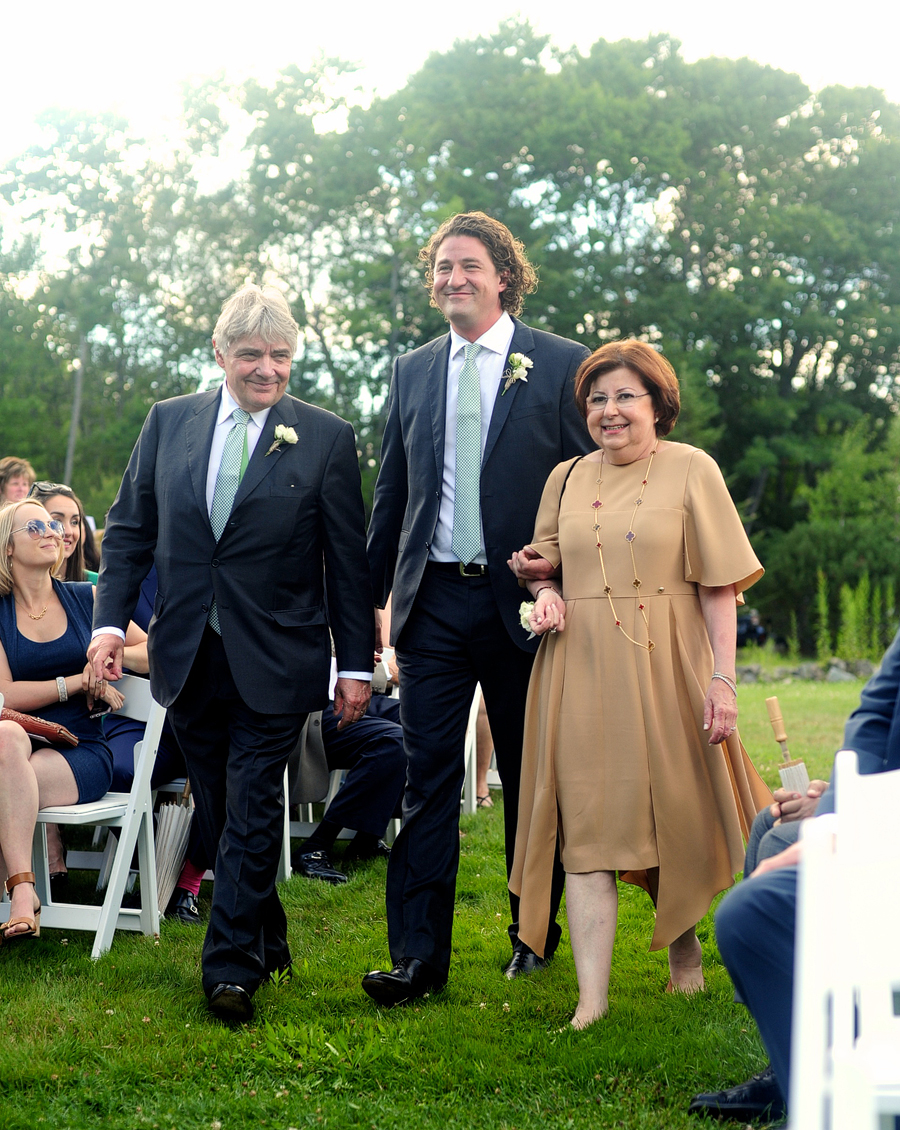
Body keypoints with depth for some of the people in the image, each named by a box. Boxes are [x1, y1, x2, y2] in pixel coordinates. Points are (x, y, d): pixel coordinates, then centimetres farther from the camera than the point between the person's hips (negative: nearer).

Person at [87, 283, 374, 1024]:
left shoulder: (326, 439, -3)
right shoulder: (169, 422, 6)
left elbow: (349, 561, -1)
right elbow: (130, 529, 10)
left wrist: (357, 664, -3)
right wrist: (110, 619, -2)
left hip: (275, 662, -4)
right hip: (188, 656, 4)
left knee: (253, 814, -4)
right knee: (218, 814, 13)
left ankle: (232, 968, 3)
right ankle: (268, 940, 29)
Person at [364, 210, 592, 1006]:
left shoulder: (562, 366, 0)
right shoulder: (412, 372, 11)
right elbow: (391, 493, 15)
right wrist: (366, 600, 12)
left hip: (523, 602, -2)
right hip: (434, 601, 2)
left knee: (531, 778, 10)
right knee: (428, 777, -2)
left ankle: (535, 932, 26)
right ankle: (418, 954, 0)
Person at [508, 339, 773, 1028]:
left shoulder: (691, 469, 0)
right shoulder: (567, 478, 11)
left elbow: (718, 584, -4)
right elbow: (545, 562, 23)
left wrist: (722, 679, -12)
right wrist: (546, 590, -1)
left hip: (665, 666, -2)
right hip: (582, 671, 3)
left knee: (675, 814, 7)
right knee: (587, 825, -6)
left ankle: (683, 945, 36)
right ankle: (593, 996, -7)